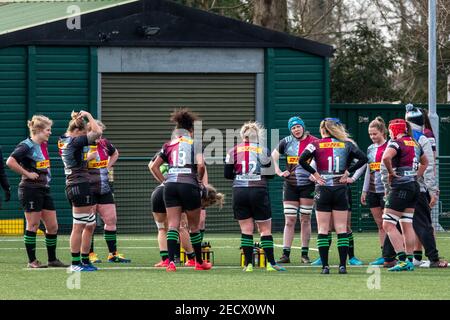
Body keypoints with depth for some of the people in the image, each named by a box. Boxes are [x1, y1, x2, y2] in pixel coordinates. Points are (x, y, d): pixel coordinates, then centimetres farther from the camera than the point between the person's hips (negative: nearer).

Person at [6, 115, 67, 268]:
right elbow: (10, 162, -26)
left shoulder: (44, 145, 12)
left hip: (44, 189, 8)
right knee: (33, 226, -3)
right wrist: (27, 174, -20)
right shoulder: (27, 145, -13)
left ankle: (52, 259, 17)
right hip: (30, 190, -8)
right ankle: (32, 261, 4)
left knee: (53, 226, 8)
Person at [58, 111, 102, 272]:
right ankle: (76, 263, -1)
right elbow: (97, 132, -20)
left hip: (71, 186, 10)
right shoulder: (75, 142, -15)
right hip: (80, 185, -10)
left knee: (90, 225, 15)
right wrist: (88, 116, -8)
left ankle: (85, 260, 19)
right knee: (79, 226, -4)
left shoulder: (63, 140, 10)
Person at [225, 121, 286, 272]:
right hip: (259, 191, -1)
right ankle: (271, 263, 3)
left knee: (246, 229, 5)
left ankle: (248, 264, 0)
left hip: (239, 191, 1)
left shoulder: (234, 151, 4)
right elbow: (270, 174, 1)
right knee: (265, 228, 5)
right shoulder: (262, 150, 1)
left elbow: (227, 174, 4)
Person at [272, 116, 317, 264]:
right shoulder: (287, 142, 3)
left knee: (305, 219, 4)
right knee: (289, 220, -2)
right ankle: (286, 254, -3)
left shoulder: (314, 142, -3)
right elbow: (273, 156, 10)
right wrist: (279, 172, -1)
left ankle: (305, 254, 9)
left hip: (308, 184, -1)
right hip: (290, 185, 1)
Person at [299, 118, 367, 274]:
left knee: (323, 229, 3)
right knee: (341, 229, 4)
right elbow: (363, 158, -6)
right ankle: (343, 265, -1)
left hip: (322, 189, -1)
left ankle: (325, 266, -2)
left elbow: (302, 160, -15)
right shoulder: (346, 144, 3)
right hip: (340, 190, 1)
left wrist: (315, 173, -6)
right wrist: (348, 171, 0)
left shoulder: (316, 144, -1)